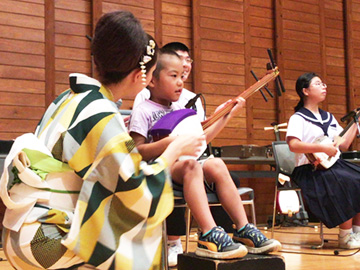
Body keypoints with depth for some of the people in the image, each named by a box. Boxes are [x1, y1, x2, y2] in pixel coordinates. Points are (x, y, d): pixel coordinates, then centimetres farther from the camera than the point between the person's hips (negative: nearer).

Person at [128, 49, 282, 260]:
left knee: (216, 165, -19)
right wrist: (168, 143, -26)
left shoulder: (180, 109, 19)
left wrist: (227, 116, 23)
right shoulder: (143, 111, -3)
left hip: (181, 167, 7)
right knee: (191, 165, -34)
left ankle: (244, 230, -20)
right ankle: (210, 236, -46)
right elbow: (137, 152, -13)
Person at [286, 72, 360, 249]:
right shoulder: (298, 118, -4)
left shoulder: (329, 117, 21)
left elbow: (344, 144, 17)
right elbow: (293, 145, -21)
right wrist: (322, 147, -25)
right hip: (311, 170, -8)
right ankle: (345, 236, -20)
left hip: (333, 164, 8)